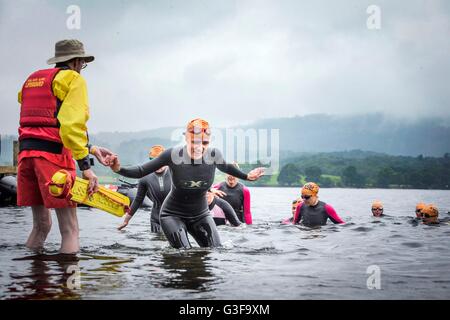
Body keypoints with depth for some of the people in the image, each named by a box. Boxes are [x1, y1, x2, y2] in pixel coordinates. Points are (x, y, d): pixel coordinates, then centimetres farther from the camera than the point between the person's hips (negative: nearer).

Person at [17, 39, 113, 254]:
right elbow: (72, 125, -13)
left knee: (41, 223, 19)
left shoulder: (32, 79, 25)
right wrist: (86, 166, -14)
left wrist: (91, 149, 21)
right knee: (69, 228, -3)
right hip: (53, 155, -7)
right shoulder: (73, 79, 2)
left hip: (26, 153, 8)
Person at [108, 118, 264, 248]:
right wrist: (119, 169, -30)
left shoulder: (214, 155, -16)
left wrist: (246, 176, 11)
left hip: (201, 215, 4)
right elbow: (141, 171, -15)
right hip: (173, 215, -4)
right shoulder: (173, 154, -24)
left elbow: (226, 168, 9)